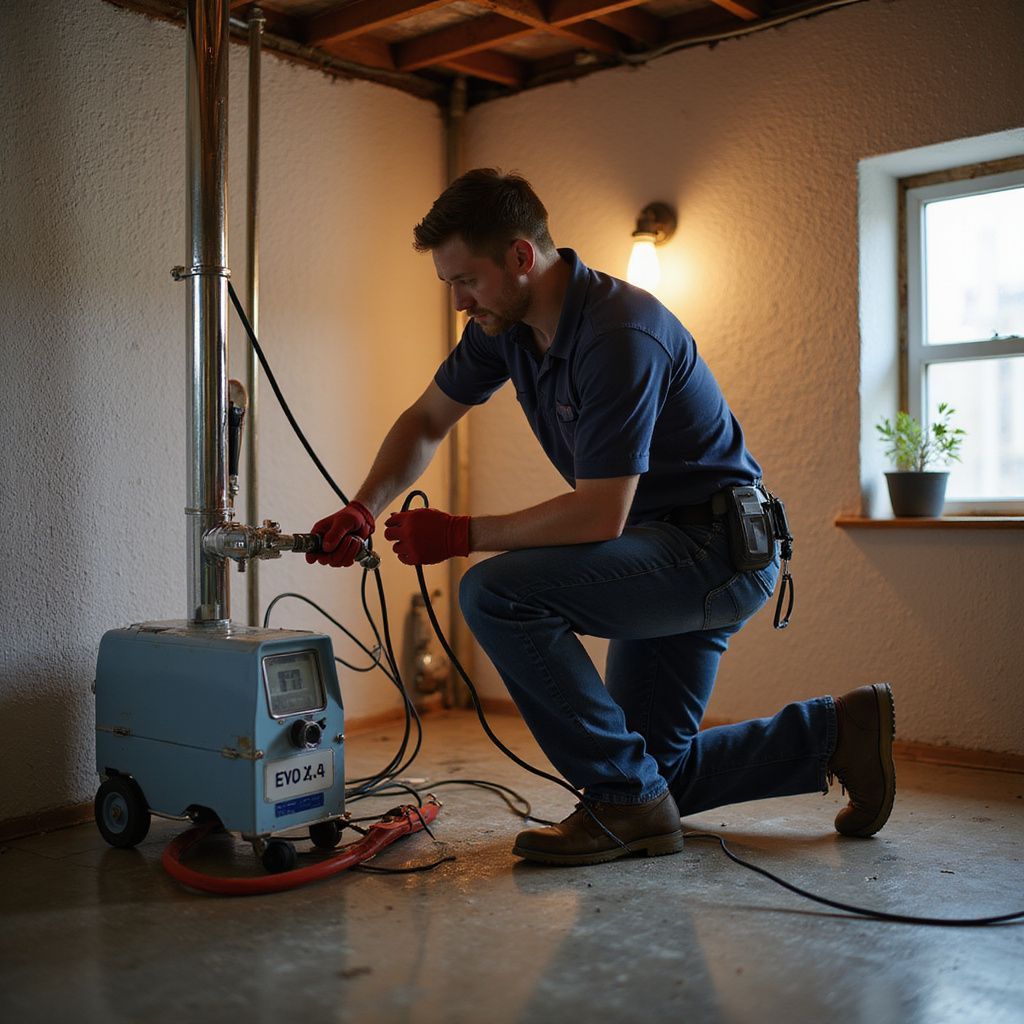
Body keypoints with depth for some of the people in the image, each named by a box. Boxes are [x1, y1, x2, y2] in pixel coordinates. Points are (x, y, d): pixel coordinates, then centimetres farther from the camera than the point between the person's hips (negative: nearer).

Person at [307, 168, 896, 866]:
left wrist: (460, 535, -20)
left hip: (722, 548, -9)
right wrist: (364, 510, -5)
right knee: (653, 770, 13)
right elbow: (426, 422, 11)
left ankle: (625, 803, -13)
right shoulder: (505, 325, 0)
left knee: (497, 593, -25)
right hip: (673, 556, 9)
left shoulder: (620, 337, -27)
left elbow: (600, 517, -28)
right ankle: (837, 732, 23)